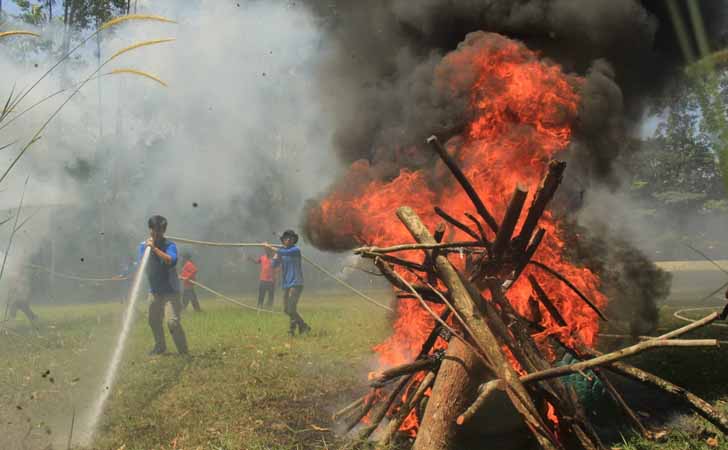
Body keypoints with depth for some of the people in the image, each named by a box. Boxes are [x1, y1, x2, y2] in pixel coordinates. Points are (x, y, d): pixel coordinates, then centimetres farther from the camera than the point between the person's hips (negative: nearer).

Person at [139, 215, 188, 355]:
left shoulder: (169, 245, -13)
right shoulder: (143, 246, 0)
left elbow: (171, 261, -32)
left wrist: (154, 248, -35)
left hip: (170, 291, -5)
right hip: (154, 291, 5)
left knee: (173, 321, -15)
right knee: (153, 321, 15)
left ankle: (183, 351, -4)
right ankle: (160, 347, 38)